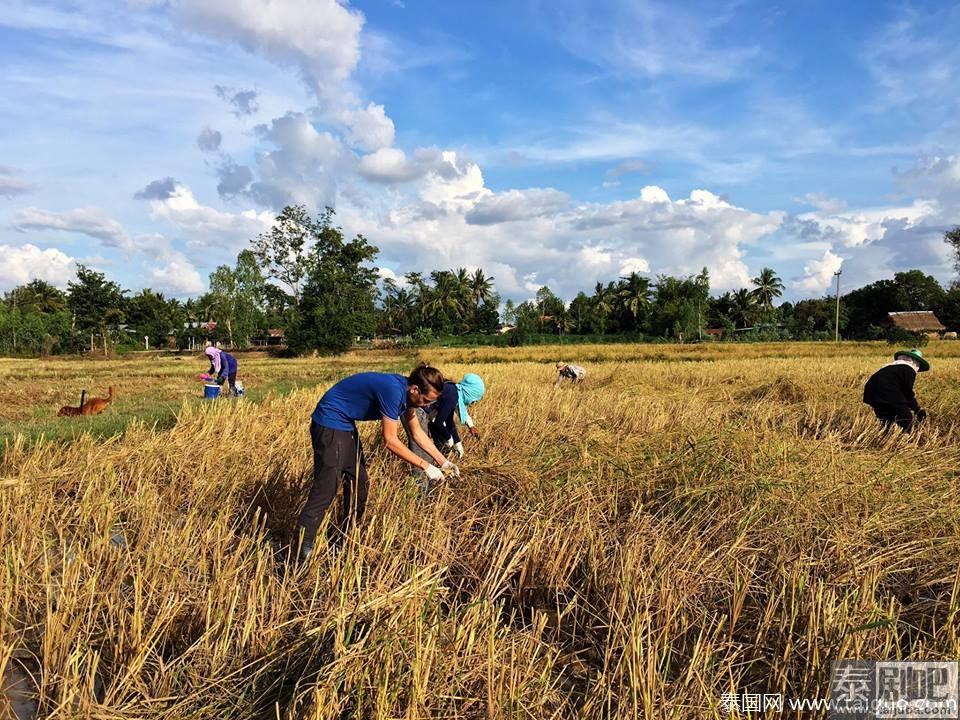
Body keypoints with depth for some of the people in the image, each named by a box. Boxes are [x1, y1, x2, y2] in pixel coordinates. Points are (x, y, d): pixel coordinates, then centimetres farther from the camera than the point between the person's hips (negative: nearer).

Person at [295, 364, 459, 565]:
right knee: (325, 491, -12)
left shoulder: (406, 391, 0)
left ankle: (342, 539, 26)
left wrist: (443, 461, 7)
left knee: (359, 483, 14)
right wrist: (425, 466, -18)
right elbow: (390, 441, -24)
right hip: (329, 424, -10)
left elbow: (417, 431, 11)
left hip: (346, 425, 10)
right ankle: (300, 560, -9)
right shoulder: (393, 390, -27)